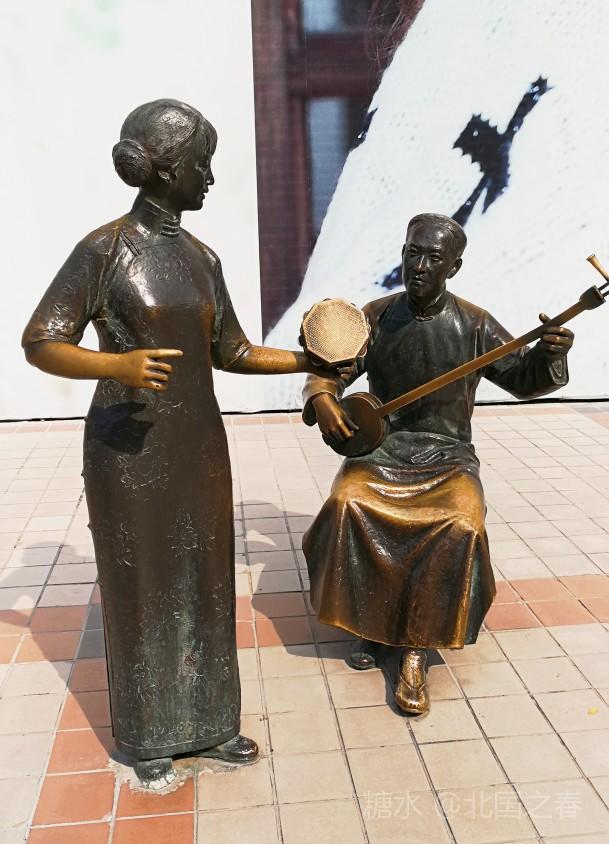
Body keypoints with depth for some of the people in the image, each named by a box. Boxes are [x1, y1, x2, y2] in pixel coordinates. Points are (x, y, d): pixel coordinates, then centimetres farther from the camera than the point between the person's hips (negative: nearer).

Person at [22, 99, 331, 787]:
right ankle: (148, 737, 28)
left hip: (199, 443, 6)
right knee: (140, 590, 7)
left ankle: (209, 723, 32)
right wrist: (119, 364, -30)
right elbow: (39, 344, -13)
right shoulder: (104, 247, -11)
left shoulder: (202, 257, 8)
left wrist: (302, 360, 3)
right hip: (129, 447, -6)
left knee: (203, 583, 13)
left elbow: (230, 351, 14)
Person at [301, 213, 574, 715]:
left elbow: (523, 381, 5)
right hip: (380, 447, 1)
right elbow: (327, 371, 4)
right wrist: (321, 400, -19)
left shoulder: (474, 325, 1)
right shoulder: (376, 317, 2)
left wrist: (550, 353, -17)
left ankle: (417, 651, -15)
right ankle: (370, 621, -7)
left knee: (462, 527, -30)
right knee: (347, 504, -30)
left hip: (448, 455, 0)